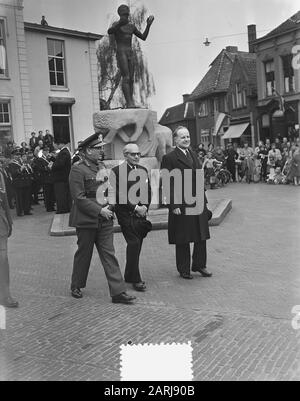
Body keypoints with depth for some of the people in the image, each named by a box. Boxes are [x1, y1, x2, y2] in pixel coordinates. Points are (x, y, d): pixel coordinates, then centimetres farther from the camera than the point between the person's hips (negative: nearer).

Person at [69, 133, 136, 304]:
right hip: (86, 220, -6)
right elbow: (79, 198, -16)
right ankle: (76, 286, 30)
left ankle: (118, 292, 4)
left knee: (109, 255, 3)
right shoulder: (78, 169, -11)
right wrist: (100, 210, -17)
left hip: (105, 220, 6)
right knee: (84, 254, 9)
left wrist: (109, 207, 3)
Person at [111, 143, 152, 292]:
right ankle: (135, 279, -3)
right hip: (126, 214, -6)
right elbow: (118, 195, -12)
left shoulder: (143, 170, 14)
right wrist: (135, 207, -14)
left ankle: (129, 275, 23)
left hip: (141, 213, 6)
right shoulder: (117, 171, -7)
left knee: (137, 245, 9)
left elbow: (148, 191, 15)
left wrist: (145, 207, -1)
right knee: (134, 243, -11)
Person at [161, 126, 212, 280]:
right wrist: (174, 206, -17)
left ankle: (199, 265, 28)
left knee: (201, 236, 12)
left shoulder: (193, 155, 15)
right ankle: (184, 269, 20)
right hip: (181, 205, -6)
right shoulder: (169, 158, -8)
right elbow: (168, 184, -12)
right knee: (183, 240, 6)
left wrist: (203, 200, 13)